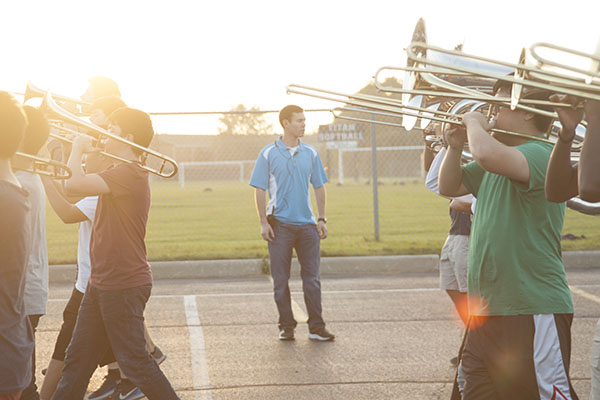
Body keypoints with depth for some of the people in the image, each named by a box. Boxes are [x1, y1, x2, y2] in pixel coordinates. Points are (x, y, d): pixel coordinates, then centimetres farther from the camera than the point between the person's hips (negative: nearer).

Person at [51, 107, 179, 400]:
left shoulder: (129, 172, -20)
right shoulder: (120, 172, 13)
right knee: (78, 359, 15)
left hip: (124, 285, -10)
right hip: (102, 283, 10)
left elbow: (73, 185, -31)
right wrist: (81, 151, 11)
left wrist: (78, 148, -13)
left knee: (133, 360, -3)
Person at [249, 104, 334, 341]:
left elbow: (319, 187, 14)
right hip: (279, 224, -2)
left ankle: (316, 327, 6)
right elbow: (259, 190, 0)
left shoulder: (310, 154, 9)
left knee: (312, 278, 2)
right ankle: (286, 327, 11)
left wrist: (322, 219, 8)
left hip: (307, 224, 3)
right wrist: (264, 222, -7)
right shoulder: (269, 154, 0)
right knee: (281, 280, 2)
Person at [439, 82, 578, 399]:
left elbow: (487, 155, -33)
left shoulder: (541, 155, -14)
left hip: (533, 311, -9)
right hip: (486, 311, 9)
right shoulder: (498, 162, 17)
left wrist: (474, 124, -12)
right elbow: (448, 187, 26)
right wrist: (455, 146, 8)